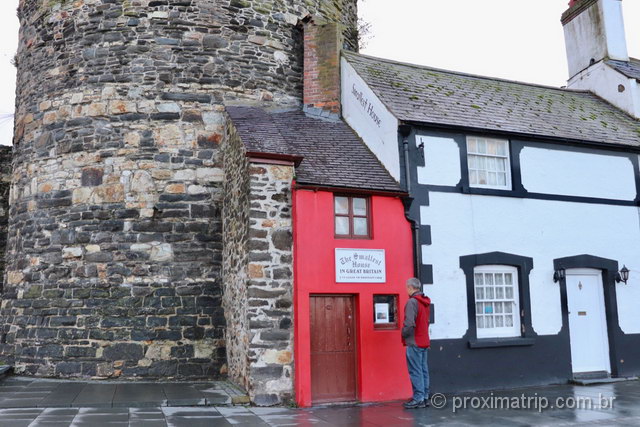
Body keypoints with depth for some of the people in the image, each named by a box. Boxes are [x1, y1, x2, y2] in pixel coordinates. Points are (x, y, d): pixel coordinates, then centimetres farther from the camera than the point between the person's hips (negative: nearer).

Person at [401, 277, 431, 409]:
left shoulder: (412, 302, -16)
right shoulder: (426, 302, 12)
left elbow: (409, 324, -22)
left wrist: (404, 334, -6)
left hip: (414, 342, -9)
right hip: (424, 342, 9)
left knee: (415, 371, -4)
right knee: (423, 370, 11)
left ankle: (418, 399, -2)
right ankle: (425, 397, 16)